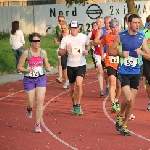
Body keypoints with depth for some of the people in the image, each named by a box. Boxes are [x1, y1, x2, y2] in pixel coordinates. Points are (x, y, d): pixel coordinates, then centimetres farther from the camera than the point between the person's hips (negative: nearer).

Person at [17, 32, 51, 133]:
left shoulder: (43, 52, 0)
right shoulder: (26, 53, -9)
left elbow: (47, 65, 14)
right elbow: (19, 67, -3)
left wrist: (48, 68, -9)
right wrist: (27, 70, -21)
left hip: (41, 79, 2)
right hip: (29, 79, -2)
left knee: (40, 101, -10)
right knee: (31, 103, 1)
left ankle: (38, 125, -2)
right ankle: (29, 109, 41)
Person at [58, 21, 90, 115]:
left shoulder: (84, 37, -1)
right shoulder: (66, 39, -4)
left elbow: (88, 45, 19)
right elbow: (60, 53, -1)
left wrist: (87, 50, -2)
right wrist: (65, 50, -22)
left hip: (81, 65, -1)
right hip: (70, 66, 1)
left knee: (79, 84, -21)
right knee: (73, 88, 11)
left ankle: (78, 105, -10)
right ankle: (74, 106, 29)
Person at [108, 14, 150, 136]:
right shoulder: (121, 36, -4)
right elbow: (110, 51, 3)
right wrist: (120, 54, -15)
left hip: (136, 72, 3)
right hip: (124, 72, -3)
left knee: (132, 101, 6)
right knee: (128, 98, -18)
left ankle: (124, 126, 21)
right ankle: (120, 115, 13)